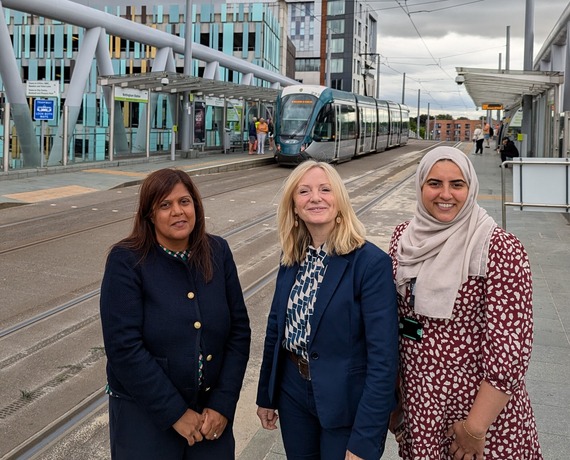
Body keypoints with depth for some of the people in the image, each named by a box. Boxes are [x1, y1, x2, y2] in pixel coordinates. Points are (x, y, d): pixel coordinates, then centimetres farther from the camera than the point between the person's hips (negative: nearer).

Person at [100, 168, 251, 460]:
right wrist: (175, 413, -16)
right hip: (144, 414, -3)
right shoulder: (127, 261, -13)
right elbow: (124, 347, -18)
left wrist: (223, 404, -7)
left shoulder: (217, 252, -2)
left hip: (210, 412, 3)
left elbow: (239, 329, -1)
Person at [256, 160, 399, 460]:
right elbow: (276, 326, 9)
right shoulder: (292, 257, 0)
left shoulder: (371, 262, -19)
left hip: (348, 403, -5)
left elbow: (383, 356, -21)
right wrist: (266, 395, 12)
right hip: (293, 393, 5)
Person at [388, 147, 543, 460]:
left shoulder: (501, 250, -17)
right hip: (418, 403, 5)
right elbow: (393, 319, 7)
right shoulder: (404, 238, -1)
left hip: (482, 404, -4)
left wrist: (476, 427, -18)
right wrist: (392, 394, 9)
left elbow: (510, 348, -19)